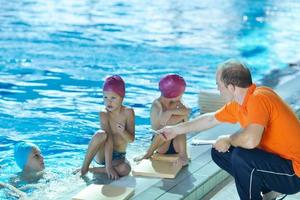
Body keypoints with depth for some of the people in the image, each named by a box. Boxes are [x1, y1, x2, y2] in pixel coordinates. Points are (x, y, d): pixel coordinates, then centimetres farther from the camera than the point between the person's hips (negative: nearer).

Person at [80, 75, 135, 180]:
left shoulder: (128, 112, -8)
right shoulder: (104, 114, -14)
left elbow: (131, 139, -10)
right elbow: (109, 140, -25)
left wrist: (123, 132, -33)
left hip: (118, 156, 2)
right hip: (102, 154, -1)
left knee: (125, 169, -35)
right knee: (101, 134, -35)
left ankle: (94, 170, -14)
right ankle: (84, 168, -19)